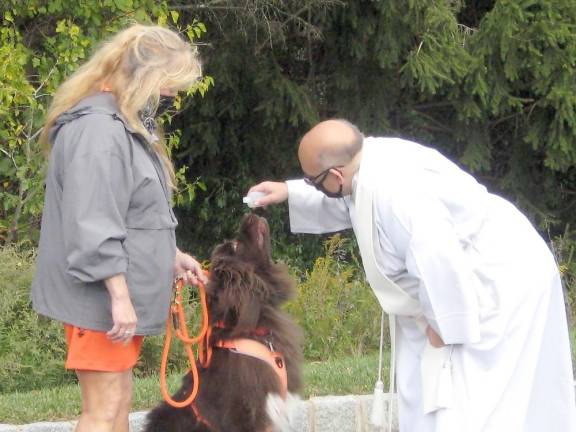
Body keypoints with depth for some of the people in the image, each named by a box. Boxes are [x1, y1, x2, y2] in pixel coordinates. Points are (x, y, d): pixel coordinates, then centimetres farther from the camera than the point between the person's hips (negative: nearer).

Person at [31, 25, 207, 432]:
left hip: (124, 294, 11)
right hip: (102, 297, -11)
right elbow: (92, 227, -24)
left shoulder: (126, 125, 15)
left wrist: (170, 255, 17)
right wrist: (120, 297, -25)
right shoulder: (98, 130, -20)